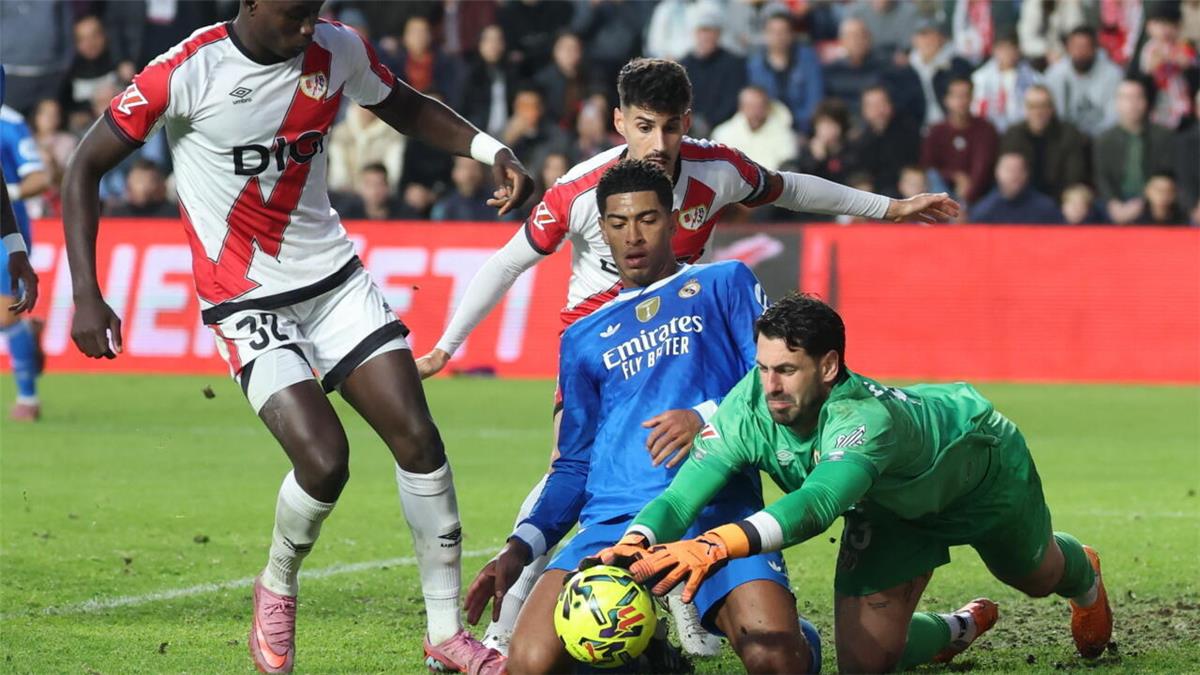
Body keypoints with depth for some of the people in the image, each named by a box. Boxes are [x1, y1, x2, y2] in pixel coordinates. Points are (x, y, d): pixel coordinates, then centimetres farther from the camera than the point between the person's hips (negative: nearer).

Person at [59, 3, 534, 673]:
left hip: (336, 278, 5)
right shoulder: (189, 72, -17)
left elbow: (406, 107, 19)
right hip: (248, 304, -5)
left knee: (418, 437, -6)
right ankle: (277, 588, 12)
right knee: (324, 459, -20)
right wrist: (87, 296, -15)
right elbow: (86, 167, -9)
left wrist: (492, 150, 2)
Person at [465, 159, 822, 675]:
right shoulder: (584, 339, 27)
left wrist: (708, 418, -14)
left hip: (719, 510, -3)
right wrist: (521, 547, 10)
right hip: (614, 519, 3)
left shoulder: (724, 284, 17)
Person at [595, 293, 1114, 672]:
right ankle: (960, 630, 32)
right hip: (890, 507, 4)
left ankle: (1085, 579, 68)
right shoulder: (749, 406, -35)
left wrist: (716, 546, -81)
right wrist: (632, 545, -60)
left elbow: (816, 506, -67)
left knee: (1037, 575, 27)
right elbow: (682, 494, -39)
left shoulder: (865, 420, -50)